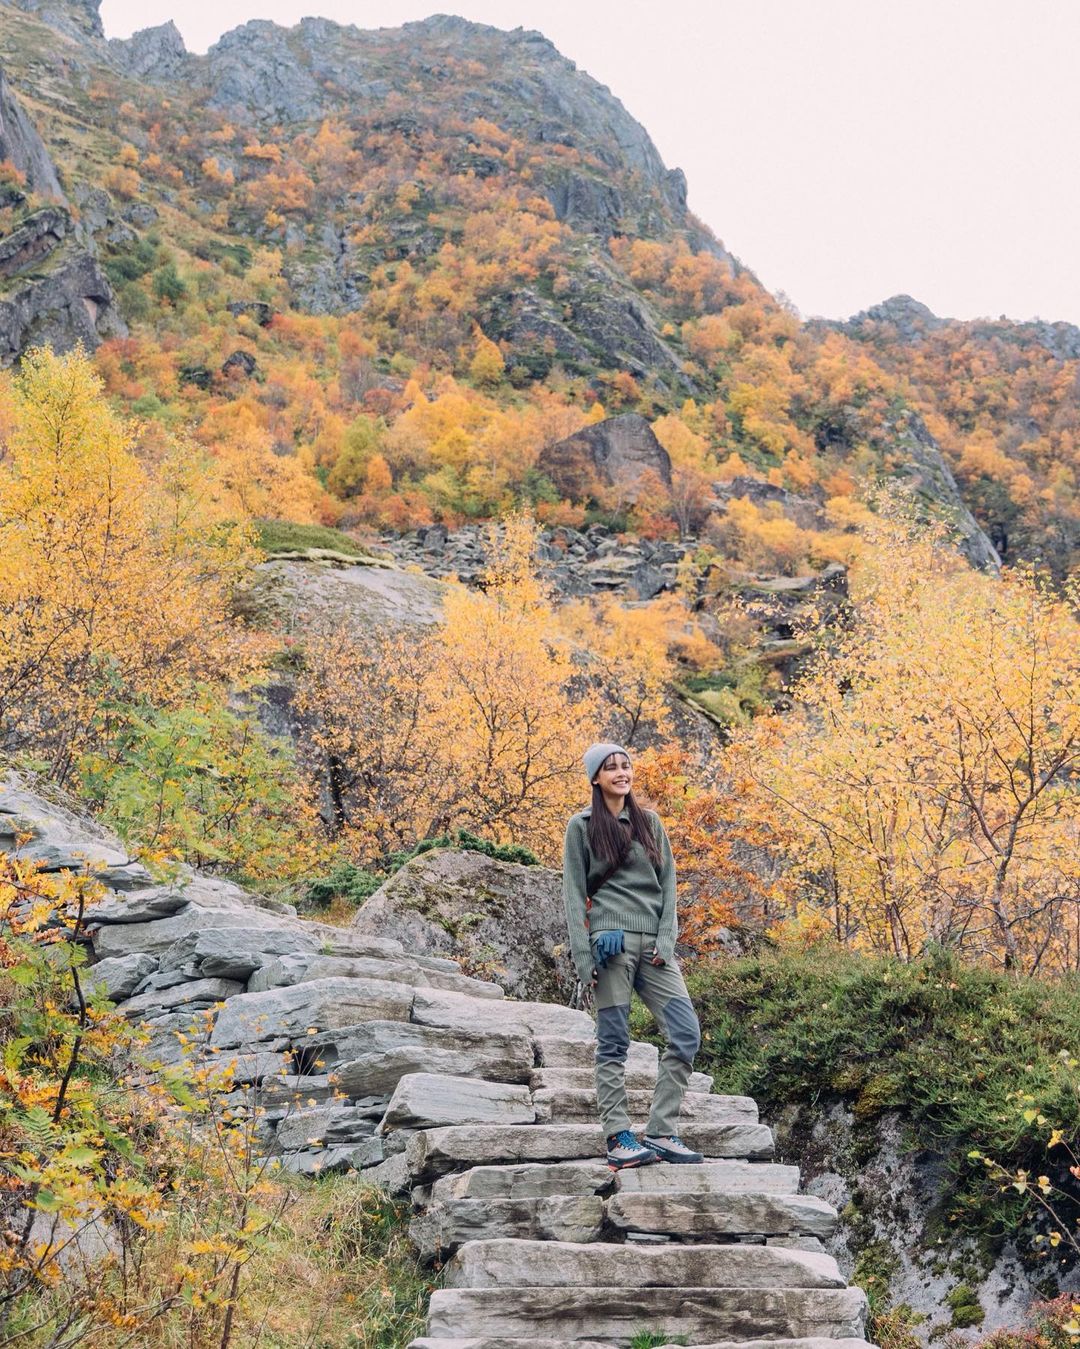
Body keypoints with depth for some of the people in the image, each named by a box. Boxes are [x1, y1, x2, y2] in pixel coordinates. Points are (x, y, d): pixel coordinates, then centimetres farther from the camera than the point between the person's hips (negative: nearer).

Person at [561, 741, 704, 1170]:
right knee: (614, 1042, -3)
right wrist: (583, 957, -7)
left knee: (686, 1034, -5)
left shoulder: (649, 821, 17)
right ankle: (619, 1139, 1)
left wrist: (666, 940, 0)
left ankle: (661, 1133, 1)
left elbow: (668, 883, 14)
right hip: (611, 941, -4)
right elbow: (574, 894, 2)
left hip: (653, 944, 4)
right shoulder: (582, 826, 5)